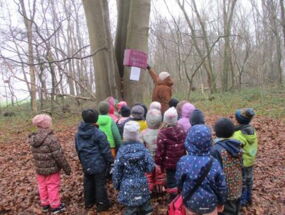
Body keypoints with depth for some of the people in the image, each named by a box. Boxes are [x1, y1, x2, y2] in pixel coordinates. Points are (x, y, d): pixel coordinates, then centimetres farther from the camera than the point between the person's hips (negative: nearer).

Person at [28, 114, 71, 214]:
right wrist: (66, 168, -12)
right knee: (53, 187, 8)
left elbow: (36, 154, 8)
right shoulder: (51, 138, -25)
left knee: (42, 186, 19)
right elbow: (59, 156, -22)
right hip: (52, 169, -7)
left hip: (40, 169, 7)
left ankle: (45, 204, 36)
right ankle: (55, 206, 22)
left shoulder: (33, 138, -1)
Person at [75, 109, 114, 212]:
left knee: (88, 183, 20)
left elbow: (78, 149, 14)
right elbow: (105, 150, -15)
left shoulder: (78, 133, 2)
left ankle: (89, 202, 35)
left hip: (86, 164, 6)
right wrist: (111, 161, -2)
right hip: (98, 164, -6)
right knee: (100, 184, 6)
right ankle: (102, 204, 19)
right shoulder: (98, 134, -20)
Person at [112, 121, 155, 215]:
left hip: (128, 186, -1)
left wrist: (117, 185, 9)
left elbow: (117, 171, -6)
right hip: (142, 184, 1)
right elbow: (150, 167, -8)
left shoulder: (122, 150, -13)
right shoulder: (142, 148, -11)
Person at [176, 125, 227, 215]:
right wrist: (221, 202, 10)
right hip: (209, 204, 0)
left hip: (190, 202, 1)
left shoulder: (183, 162, -22)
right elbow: (221, 187, -10)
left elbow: (179, 183, -7)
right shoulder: (214, 164, -21)